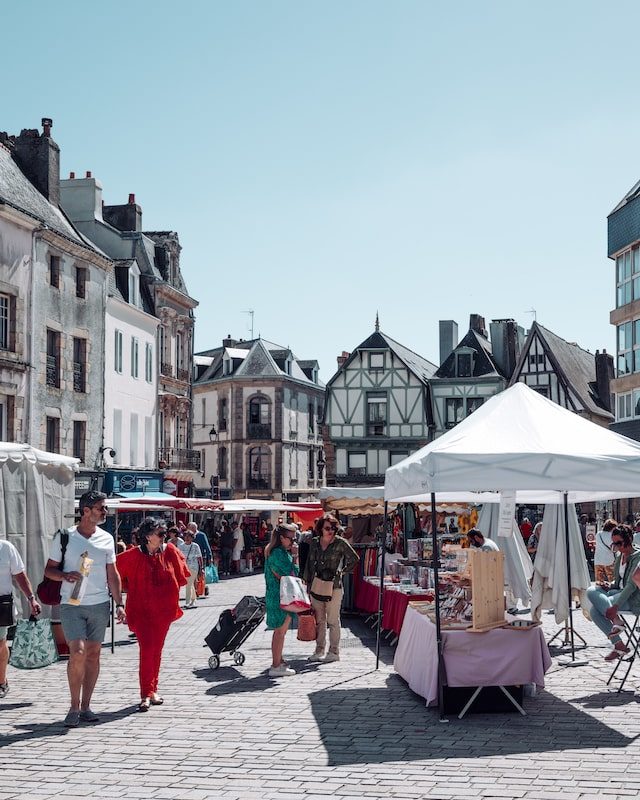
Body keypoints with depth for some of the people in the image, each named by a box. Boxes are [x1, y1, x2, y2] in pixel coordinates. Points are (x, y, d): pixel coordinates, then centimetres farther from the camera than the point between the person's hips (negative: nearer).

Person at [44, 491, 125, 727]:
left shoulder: (106, 539, 8)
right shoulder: (65, 537, -1)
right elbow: (49, 569, 5)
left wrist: (119, 604, 7)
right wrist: (65, 575, -15)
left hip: (99, 605, 3)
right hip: (71, 604, -3)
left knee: (93, 654, 5)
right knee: (78, 652, -14)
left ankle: (86, 706, 14)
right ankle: (74, 707, 0)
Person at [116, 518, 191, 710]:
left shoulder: (170, 551, 0)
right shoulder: (134, 556, -9)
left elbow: (180, 576, 13)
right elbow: (115, 568, -1)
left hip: (163, 610, 4)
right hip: (142, 611, -4)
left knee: (157, 650, 12)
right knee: (146, 649, -12)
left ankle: (152, 691, 23)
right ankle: (146, 695, -11)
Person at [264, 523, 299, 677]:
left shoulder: (281, 551, 14)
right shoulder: (279, 553, -19)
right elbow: (292, 573, -19)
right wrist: (295, 556, -14)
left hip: (276, 595, 11)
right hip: (280, 597, -11)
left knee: (280, 631, 18)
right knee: (280, 631, -6)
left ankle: (279, 661, 28)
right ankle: (276, 667, -3)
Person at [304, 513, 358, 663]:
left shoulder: (340, 543, -5)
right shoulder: (314, 542, 7)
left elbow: (354, 558, 3)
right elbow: (309, 564, 14)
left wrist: (342, 571, 3)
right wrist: (307, 582, 12)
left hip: (334, 586, -4)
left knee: (333, 620, 0)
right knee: (319, 620, 8)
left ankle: (334, 652, 6)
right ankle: (319, 650, 15)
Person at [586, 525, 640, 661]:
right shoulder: (619, 556, 14)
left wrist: (616, 606, -30)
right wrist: (609, 585, 0)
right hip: (620, 592, 9)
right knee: (594, 611, -16)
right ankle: (618, 645, -15)